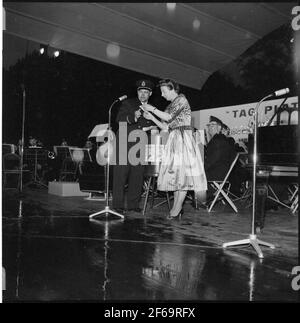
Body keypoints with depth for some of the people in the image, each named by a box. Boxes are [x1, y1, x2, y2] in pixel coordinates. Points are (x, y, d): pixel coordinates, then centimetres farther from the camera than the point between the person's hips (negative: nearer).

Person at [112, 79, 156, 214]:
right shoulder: (128, 103, 8)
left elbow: (153, 127, 20)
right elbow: (119, 119, -6)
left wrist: (146, 129, -2)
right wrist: (133, 117, -22)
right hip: (124, 142, -3)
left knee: (137, 174, 0)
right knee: (121, 173, -6)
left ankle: (133, 204, 9)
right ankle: (118, 205, -1)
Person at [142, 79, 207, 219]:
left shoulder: (181, 99, -3)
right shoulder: (170, 106, 21)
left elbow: (168, 117, -14)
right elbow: (165, 126, 17)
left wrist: (152, 109, -6)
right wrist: (152, 118, 8)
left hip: (183, 138, -9)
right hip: (174, 139, 9)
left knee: (182, 171, -9)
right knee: (176, 172, 3)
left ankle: (176, 208, -9)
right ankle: (177, 208, 5)